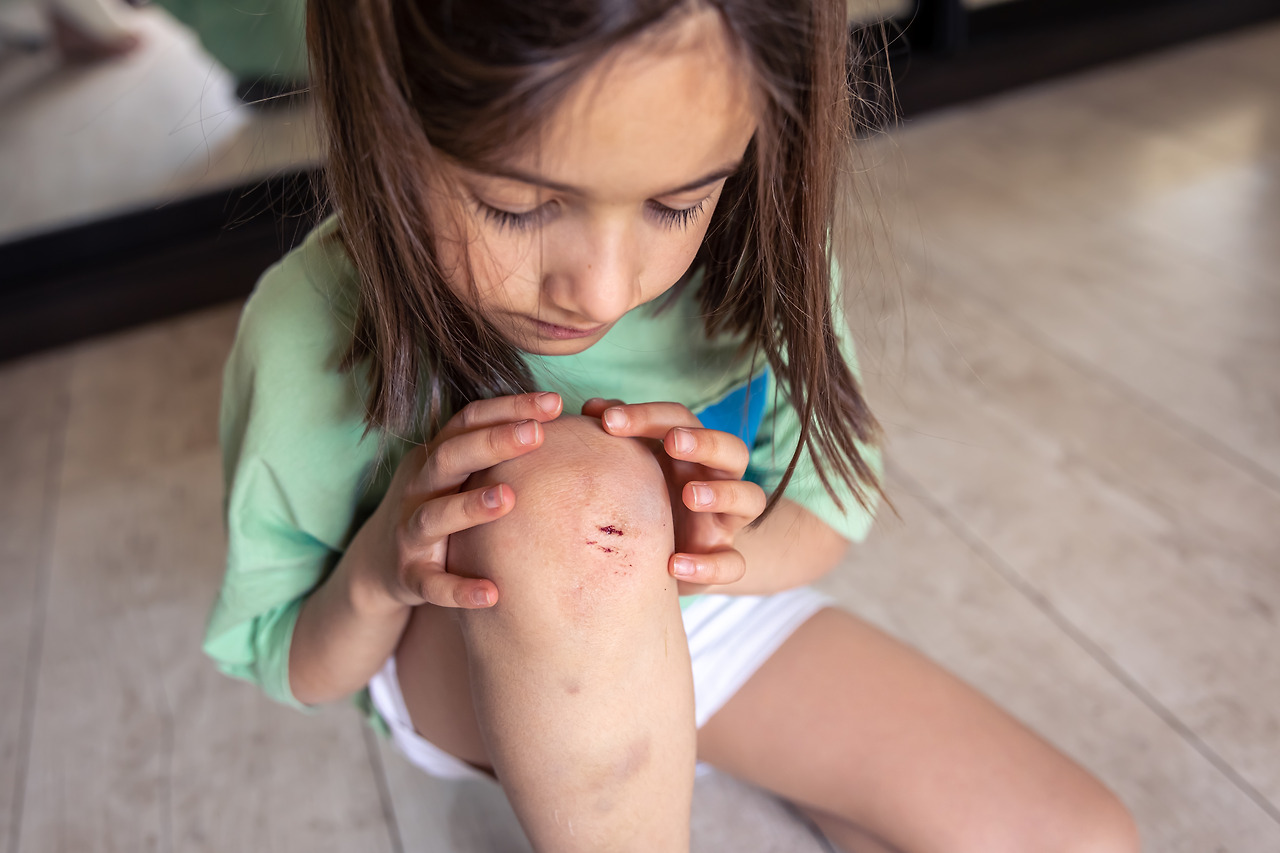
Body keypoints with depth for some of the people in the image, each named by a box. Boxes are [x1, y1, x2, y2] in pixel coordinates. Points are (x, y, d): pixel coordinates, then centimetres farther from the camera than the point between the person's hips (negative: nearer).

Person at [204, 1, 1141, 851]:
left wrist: (729, 549, -30)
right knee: (566, 490, -40)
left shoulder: (755, 242, -21)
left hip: (710, 620, 3)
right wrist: (377, 572, -35)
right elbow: (298, 672, -11)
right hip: (467, 673, -2)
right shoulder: (311, 334, -26)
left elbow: (832, 500, -6)